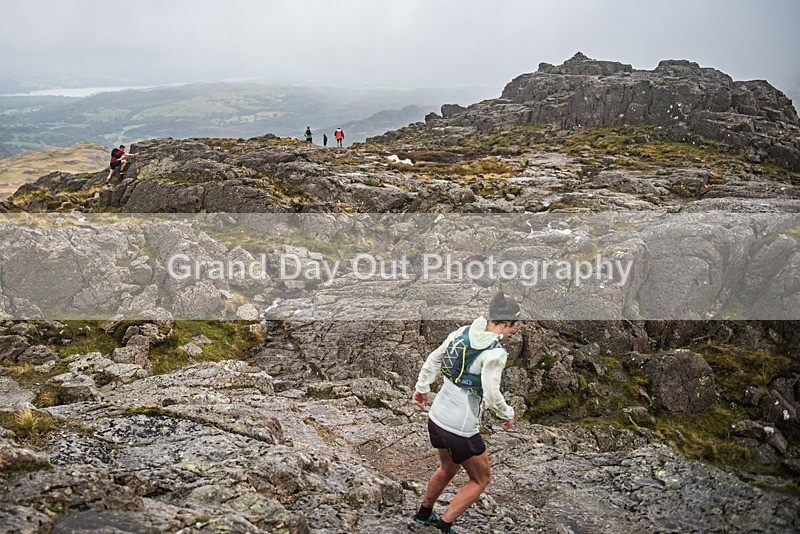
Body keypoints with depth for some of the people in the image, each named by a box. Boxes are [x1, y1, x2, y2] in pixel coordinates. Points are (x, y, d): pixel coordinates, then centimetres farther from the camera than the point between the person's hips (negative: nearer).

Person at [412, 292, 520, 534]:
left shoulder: (462, 332, 1)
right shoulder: (495, 352, -21)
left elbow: (433, 358, 10)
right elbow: (491, 394, -23)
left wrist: (422, 387, 24)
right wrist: (507, 414, -3)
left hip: (436, 417, 8)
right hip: (461, 429, -8)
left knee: (448, 468, 33)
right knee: (480, 480, 17)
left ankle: (424, 513, 49)